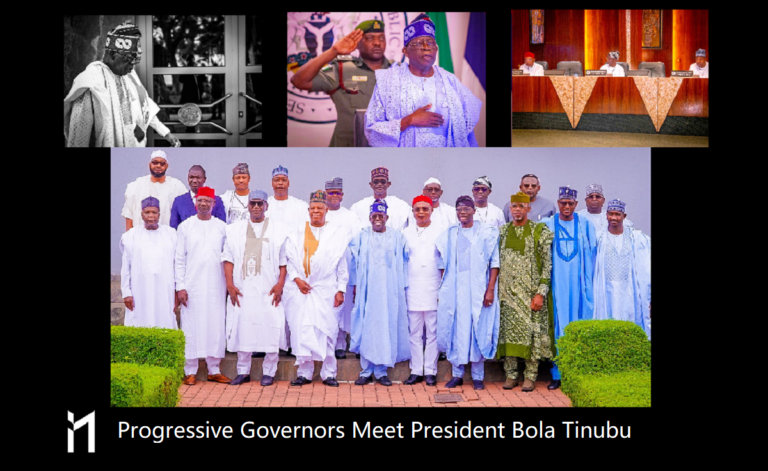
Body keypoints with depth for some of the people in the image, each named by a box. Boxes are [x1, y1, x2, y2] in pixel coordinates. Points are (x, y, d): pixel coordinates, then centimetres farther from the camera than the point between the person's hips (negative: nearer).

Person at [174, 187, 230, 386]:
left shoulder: (222, 227, 8)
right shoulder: (185, 226, 5)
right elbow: (179, 259, 3)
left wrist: (229, 283, 3)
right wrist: (180, 286, -4)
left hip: (216, 285, 1)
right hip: (192, 285, -1)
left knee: (216, 326, 2)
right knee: (191, 326, 0)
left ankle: (214, 370, 11)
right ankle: (190, 371, 7)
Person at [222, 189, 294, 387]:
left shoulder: (279, 230, 6)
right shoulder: (235, 229, 12)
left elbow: (284, 261, 3)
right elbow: (228, 259, 8)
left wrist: (280, 285, -8)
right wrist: (230, 285, -2)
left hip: (268, 290, -2)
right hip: (242, 289, 2)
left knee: (270, 330, -3)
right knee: (242, 329, 4)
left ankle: (268, 372, 9)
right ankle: (243, 371, 16)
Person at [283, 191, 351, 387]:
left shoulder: (338, 233, 6)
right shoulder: (298, 232, 10)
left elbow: (342, 264, 5)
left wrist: (341, 289, -1)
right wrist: (296, 279, -5)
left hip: (326, 290, -2)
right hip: (301, 290, 2)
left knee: (327, 331, -3)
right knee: (301, 331, 0)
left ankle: (328, 373, 7)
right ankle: (304, 372, 10)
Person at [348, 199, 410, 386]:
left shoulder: (397, 238, 7)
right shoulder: (361, 237, 8)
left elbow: (403, 264, 8)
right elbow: (354, 262, 9)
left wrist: (403, 287, 4)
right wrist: (355, 285, 2)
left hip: (389, 290, 0)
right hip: (367, 290, 0)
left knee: (386, 327, 0)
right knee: (366, 328, -1)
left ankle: (381, 371, 9)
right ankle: (366, 371, 8)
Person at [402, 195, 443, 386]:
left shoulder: (441, 231, 4)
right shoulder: (406, 233, 12)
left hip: (433, 289, -2)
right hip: (412, 289, 2)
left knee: (433, 331, 1)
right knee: (414, 332, 5)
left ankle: (430, 371, 9)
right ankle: (416, 370, 13)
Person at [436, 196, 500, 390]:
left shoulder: (487, 232, 1)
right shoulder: (448, 235, 10)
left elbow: (494, 263, -3)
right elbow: (442, 265, 13)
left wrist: (490, 289, -10)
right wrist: (442, 290, 7)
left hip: (478, 289, -3)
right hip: (454, 290, 3)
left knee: (478, 330, 0)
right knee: (454, 330, 3)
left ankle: (478, 376, 9)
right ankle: (457, 374, 12)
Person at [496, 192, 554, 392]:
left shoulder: (540, 231, -1)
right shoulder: (502, 231, 10)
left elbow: (547, 264, -4)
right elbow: (496, 262, 14)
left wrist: (541, 293, -11)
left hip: (531, 292, -3)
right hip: (507, 292, 3)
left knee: (531, 332, -1)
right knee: (509, 332, 3)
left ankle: (530, 376, 9)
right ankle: (511, 375, 12)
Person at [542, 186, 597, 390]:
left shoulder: (585, 226, 5)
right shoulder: (547, 225, 4)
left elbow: (590, 256, 6)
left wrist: (588, 285, 0)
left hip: (578, 283, 0)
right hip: (557, 283, 0)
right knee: (557, 325, 0)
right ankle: (557, 374, 6)